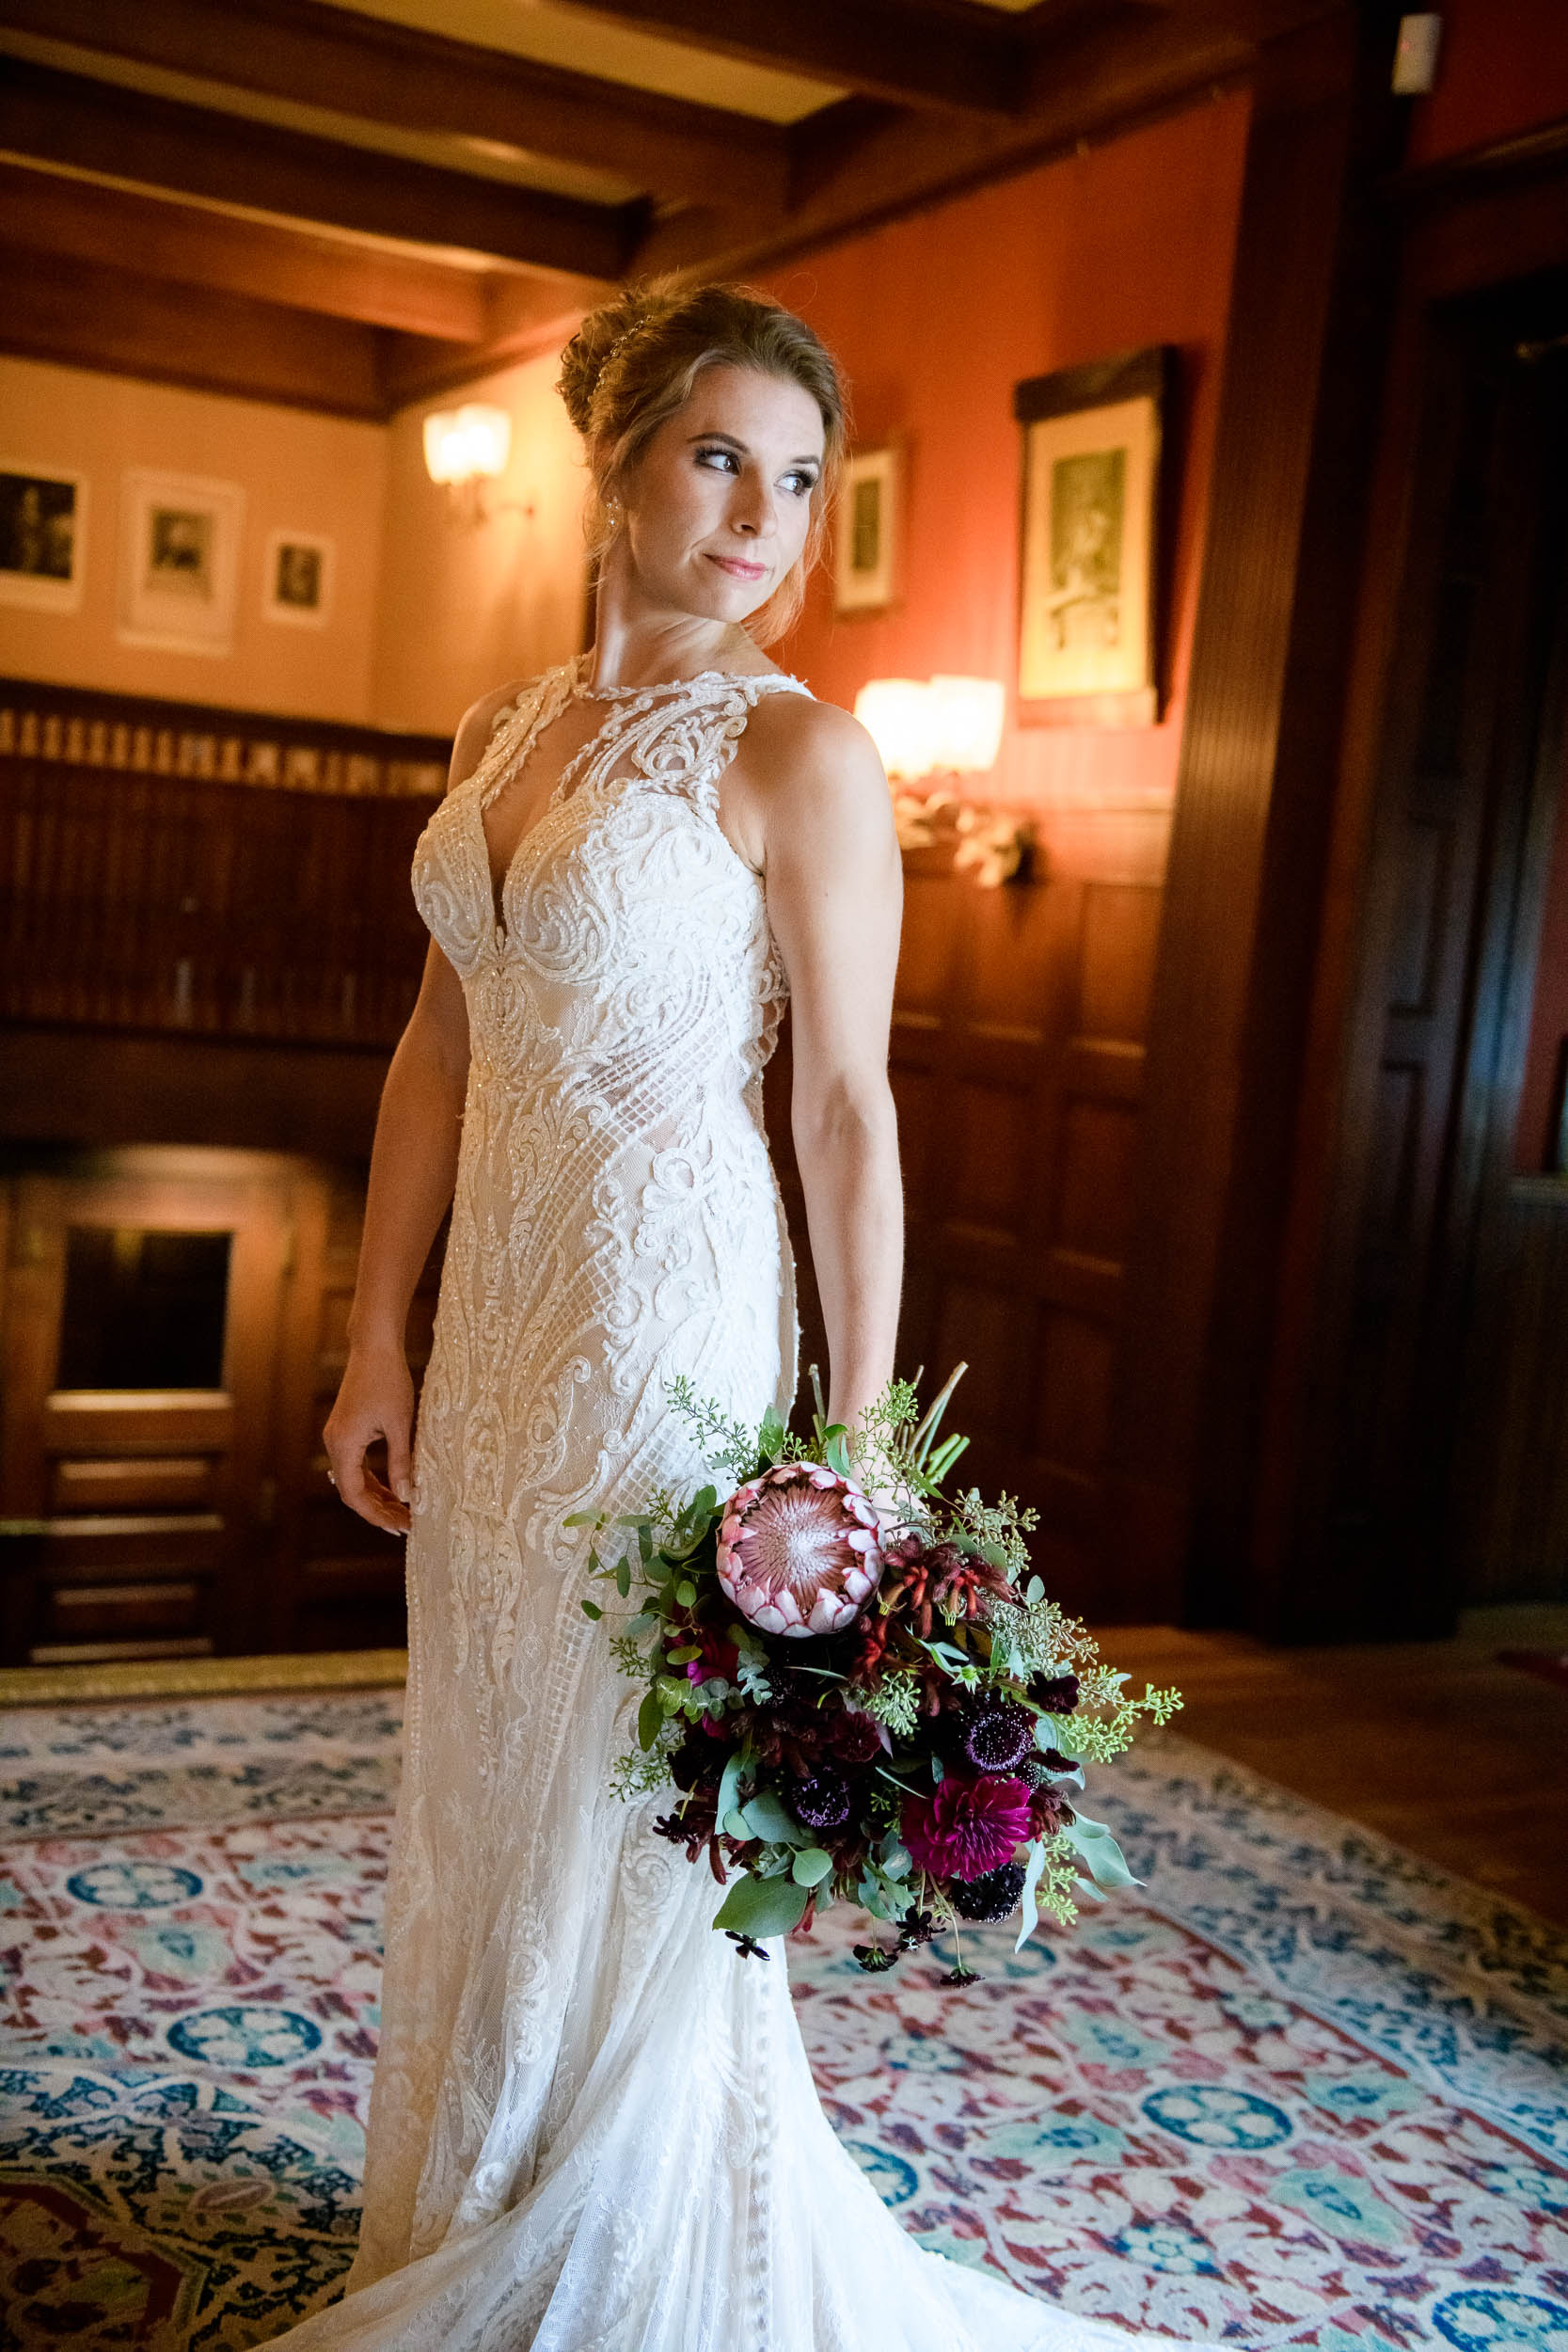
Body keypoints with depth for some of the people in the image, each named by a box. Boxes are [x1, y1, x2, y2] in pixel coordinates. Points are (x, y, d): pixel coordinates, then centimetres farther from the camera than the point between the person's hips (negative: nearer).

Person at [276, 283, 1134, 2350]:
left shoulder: (798, 751, -10)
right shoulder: (505, 730, 9)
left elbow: (848, 1111, -13)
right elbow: (443, 1050, 11)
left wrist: (856, 1446, -14)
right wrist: (379, 1337, 10)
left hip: (666, 1325, -6)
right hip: (498, 1323, 7)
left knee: (631, 1822, 6)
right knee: (480, 1792, 18)